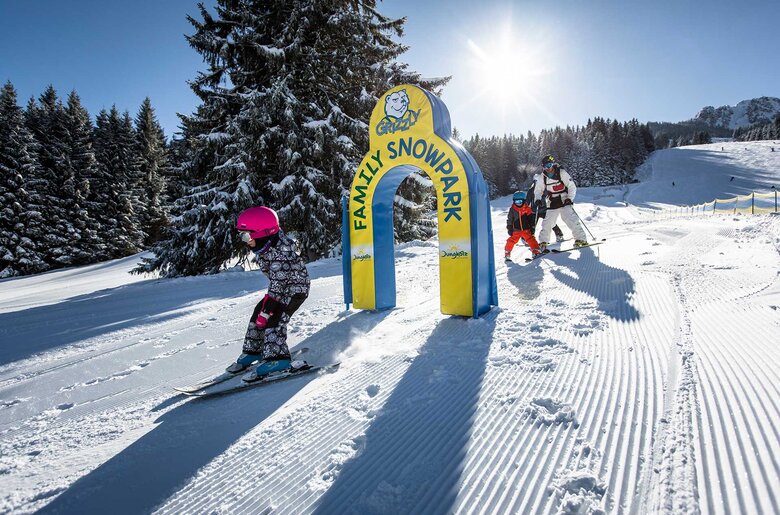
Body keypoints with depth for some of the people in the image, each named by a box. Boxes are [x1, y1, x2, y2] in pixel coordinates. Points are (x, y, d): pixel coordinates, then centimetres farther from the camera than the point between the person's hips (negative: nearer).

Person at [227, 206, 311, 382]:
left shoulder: (279, 254, -32)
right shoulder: (265, 245, -4)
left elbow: (277, 284, -30)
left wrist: (267, 309, -28)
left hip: (295, 289, -9)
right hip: (281, 287, 10)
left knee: (273, 320, -19)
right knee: (258, 315, 8)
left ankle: (276, 358, -16)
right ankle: (253, 351, 20)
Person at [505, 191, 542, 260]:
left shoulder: (527, 209, 1)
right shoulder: (512, 210, 1)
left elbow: (531, 219, 6)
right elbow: (509, 220, 6)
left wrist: (532, 227, 2)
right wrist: (509, 229, 3)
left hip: (526, 229, 0)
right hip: (516, 230, 0)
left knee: (531, 239, -8)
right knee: (511, 241, -1)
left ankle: (536, 251, -3)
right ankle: (507, 253, 12)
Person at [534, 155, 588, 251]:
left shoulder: (562, 173, -11)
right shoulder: (542, 177, -1)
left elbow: (572, 187, -7)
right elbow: (538, 190, 10)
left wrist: (570, 198, -19)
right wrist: (538, 199, -9)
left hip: (564, 202, -3)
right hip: (552, 204, 3)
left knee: (572, 220, -16)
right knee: (547, 224, 2)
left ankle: (581, 239, -9)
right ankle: (543, 242, 16)